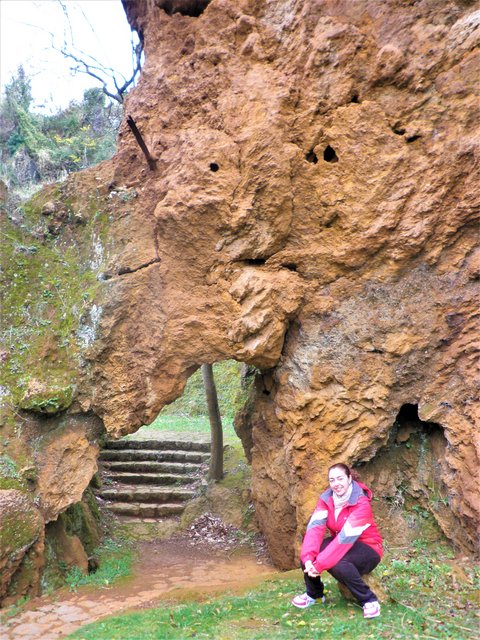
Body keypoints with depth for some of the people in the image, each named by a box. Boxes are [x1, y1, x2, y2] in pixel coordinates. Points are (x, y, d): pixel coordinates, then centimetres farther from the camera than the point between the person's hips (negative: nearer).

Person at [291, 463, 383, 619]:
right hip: (341, 544, 6)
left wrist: (320, 564, -38)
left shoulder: (361, 504, -27)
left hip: (367, 549, -6)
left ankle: (368, 600, -12)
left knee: (337, 563, -34)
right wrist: (309, 558, -38)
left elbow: (346, 538, -35)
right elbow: (315, 527, -22)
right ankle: (314, 594, 8)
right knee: (308, 552, -18)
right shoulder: (326, 499, -10)